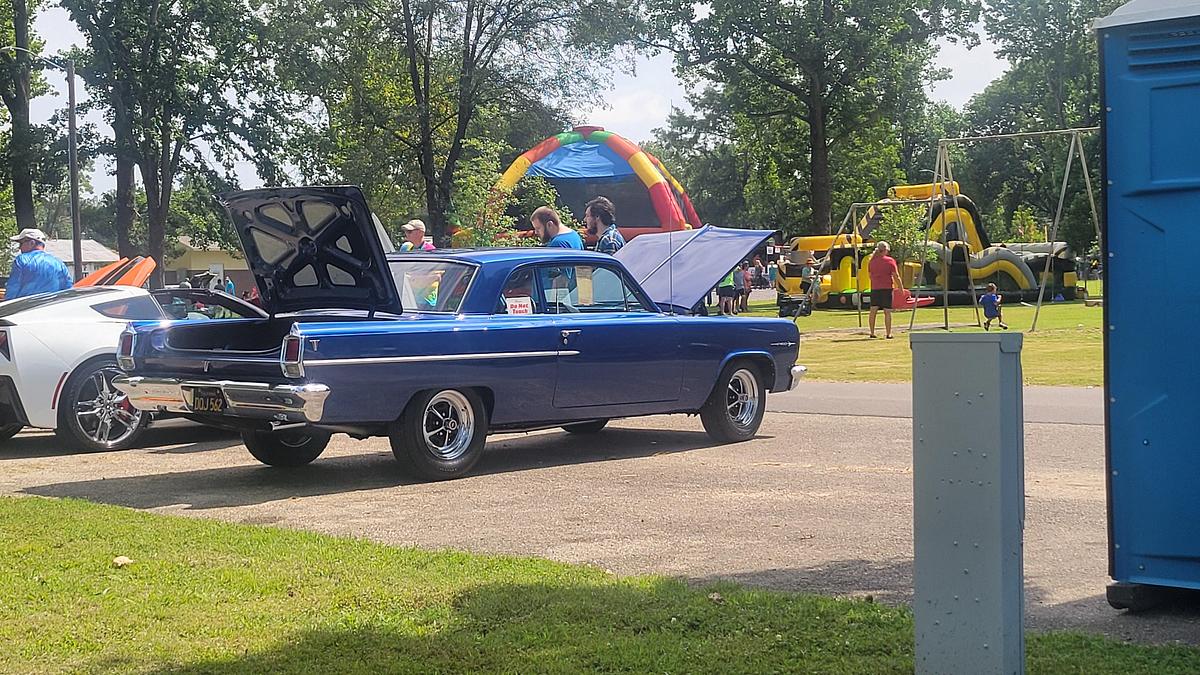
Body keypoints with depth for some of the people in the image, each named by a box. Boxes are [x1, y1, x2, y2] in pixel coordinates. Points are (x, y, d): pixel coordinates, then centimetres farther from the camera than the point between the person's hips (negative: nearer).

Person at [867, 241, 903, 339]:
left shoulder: (872, 261, 9)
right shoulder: (890, 261, -4)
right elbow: (896, 276, -4)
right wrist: (901, 288, 3)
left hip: (875, 289, 3)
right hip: (887, 288, -3)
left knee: (873, 311, 3)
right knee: (887, 312, 1)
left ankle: (872, 333, 2)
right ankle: (888, 334, 2)